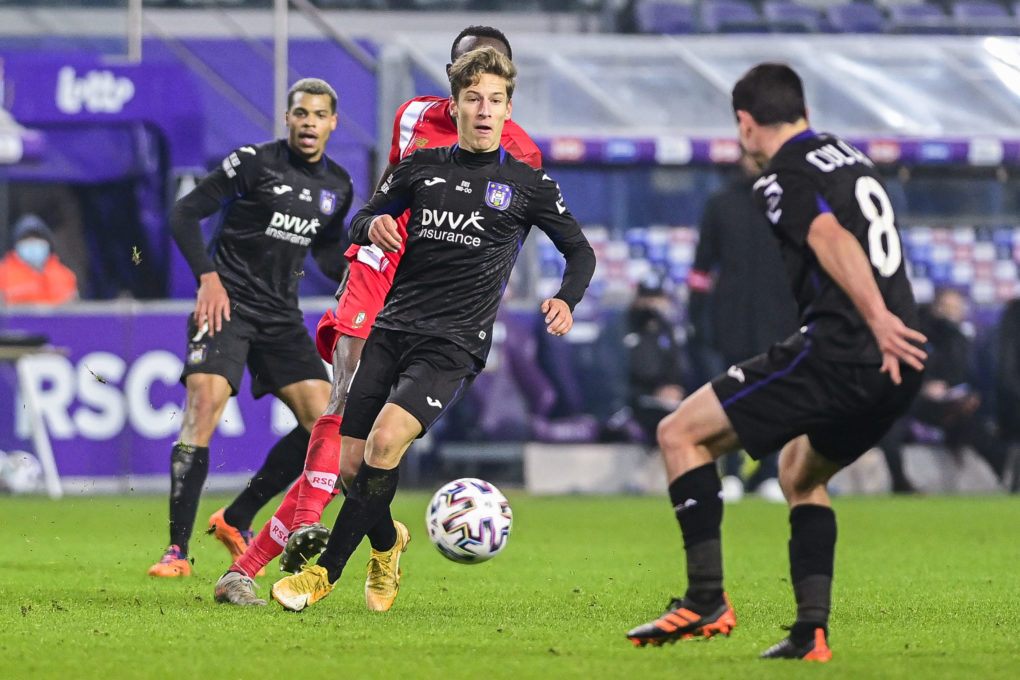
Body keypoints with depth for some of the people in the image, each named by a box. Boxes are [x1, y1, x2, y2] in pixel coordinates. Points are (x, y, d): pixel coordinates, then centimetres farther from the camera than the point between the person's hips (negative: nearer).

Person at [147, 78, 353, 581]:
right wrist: (208, 276, -16)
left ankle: (235, 520, 11)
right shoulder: (256, 162, -5)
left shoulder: (337, 186, 12)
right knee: (205, 404, -22)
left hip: (281, 316, 6)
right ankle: (177, 549, -20)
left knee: (322, 422, -6)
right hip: (228, 303, -6)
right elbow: (186, 213, -5)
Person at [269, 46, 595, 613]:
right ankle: (386, 540, 32)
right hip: (392, 327, 4)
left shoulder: (526, 183, 5)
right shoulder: (422, 166, 12)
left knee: (387, 436, -27)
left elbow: (580, 251, 13)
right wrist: (372, 227, -5)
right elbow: (361, 220, 20)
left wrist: (565, 301, -7)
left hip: (454, 342, -4)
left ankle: (326, 572, -19)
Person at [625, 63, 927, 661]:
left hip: (840, 353, -9)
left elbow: (832, 240, -22)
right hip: (897, 368, 9)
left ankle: (707, 599, -8)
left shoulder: (783, 178, -5)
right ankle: (812, 631, 17)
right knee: (800, 472, 30)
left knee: (682, 434, 0)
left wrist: (877, 320, -33)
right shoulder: (852, 158, 21)